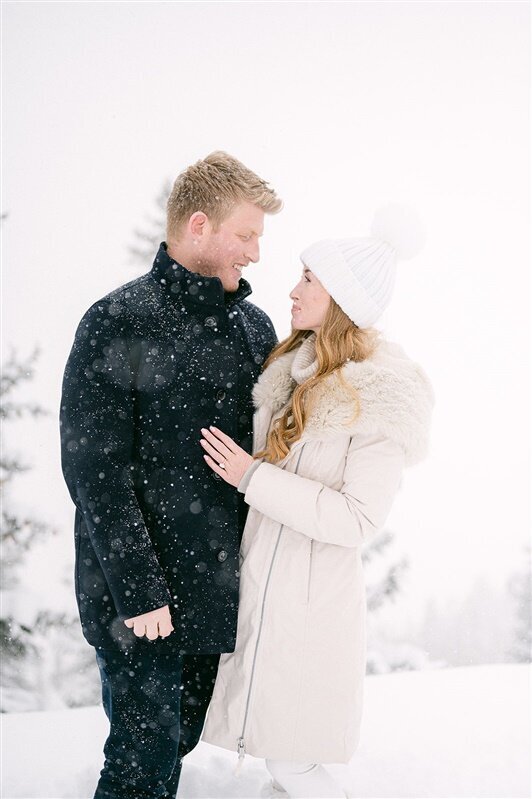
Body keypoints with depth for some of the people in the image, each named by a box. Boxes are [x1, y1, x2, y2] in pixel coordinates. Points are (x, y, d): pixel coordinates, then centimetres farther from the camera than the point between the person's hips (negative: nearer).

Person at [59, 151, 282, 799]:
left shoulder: (253, 326, 8)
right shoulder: (117, 325, -12)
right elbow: (95, 471, -14)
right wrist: (138, 589, -16)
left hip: (218, 587, 6)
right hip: (136, 593, -6)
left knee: (181, 738, 17)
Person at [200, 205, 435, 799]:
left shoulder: (381, 399, -18)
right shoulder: (291, 365, 4)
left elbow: (359, 519, -22)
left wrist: (252, 476, -21)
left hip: (310, 596, -7)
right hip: (260, 575, 7)